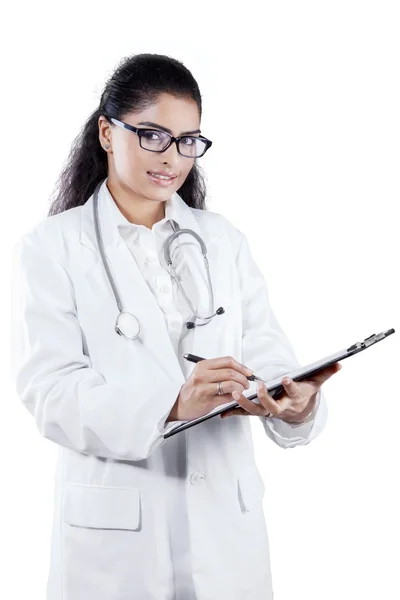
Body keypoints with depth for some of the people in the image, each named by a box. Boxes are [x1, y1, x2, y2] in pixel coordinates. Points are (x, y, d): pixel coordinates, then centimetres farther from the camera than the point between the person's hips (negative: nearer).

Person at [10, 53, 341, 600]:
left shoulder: (224, 242, 9)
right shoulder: (51, 248, -3)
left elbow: (267, 356, -2)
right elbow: (50, 390, -14)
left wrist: (298, 404, -25)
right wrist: (171, 404, -30)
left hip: (226, 520, 4)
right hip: (114, 529, -3)